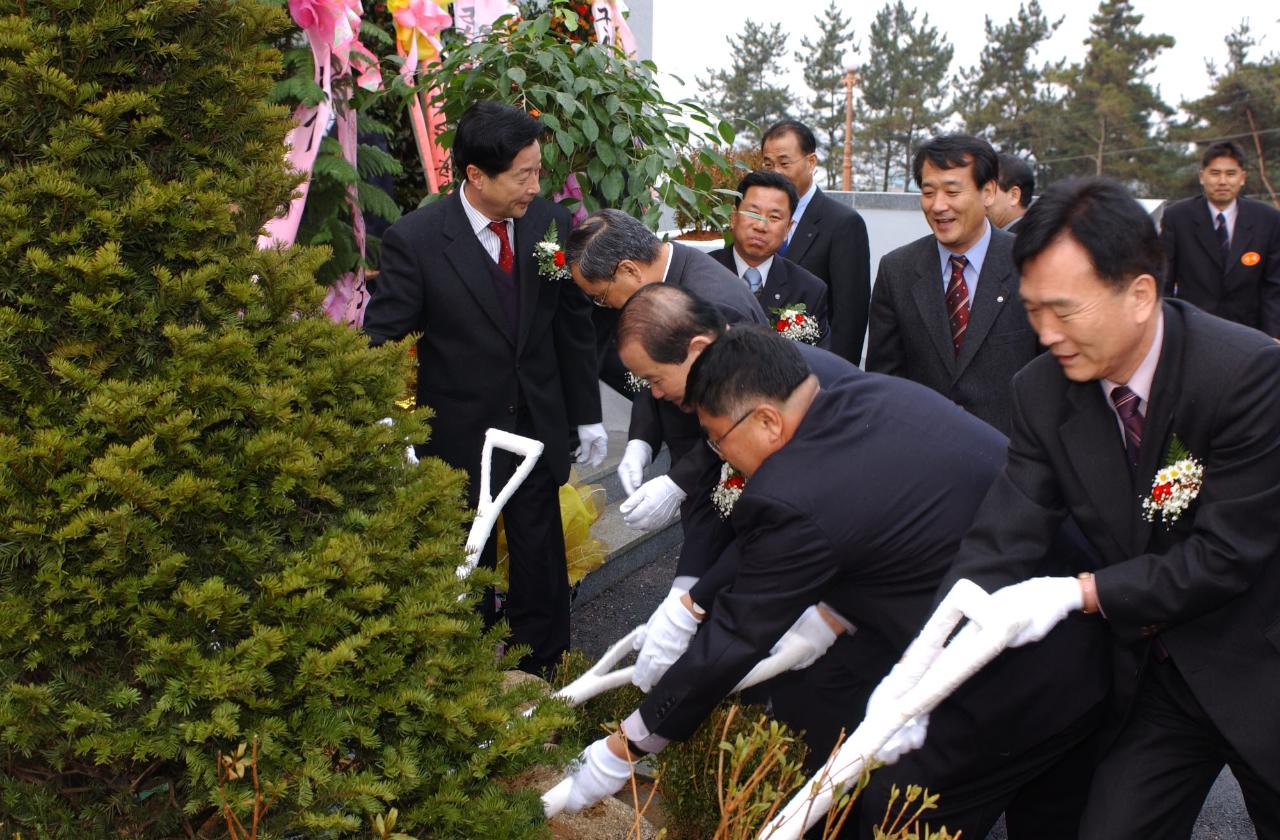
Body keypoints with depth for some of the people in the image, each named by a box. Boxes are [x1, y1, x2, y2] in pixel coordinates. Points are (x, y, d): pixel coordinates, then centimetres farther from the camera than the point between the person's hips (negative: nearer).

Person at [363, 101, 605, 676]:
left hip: (538, 429, 2)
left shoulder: (550, 222, -6)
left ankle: (543, 676, 31)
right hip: (459, 436, -2)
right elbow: (383, 341, -14)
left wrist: (588, 416, 9)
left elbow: (573, 323, 4)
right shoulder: (415, 239, -16)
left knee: (541, 565, 12)